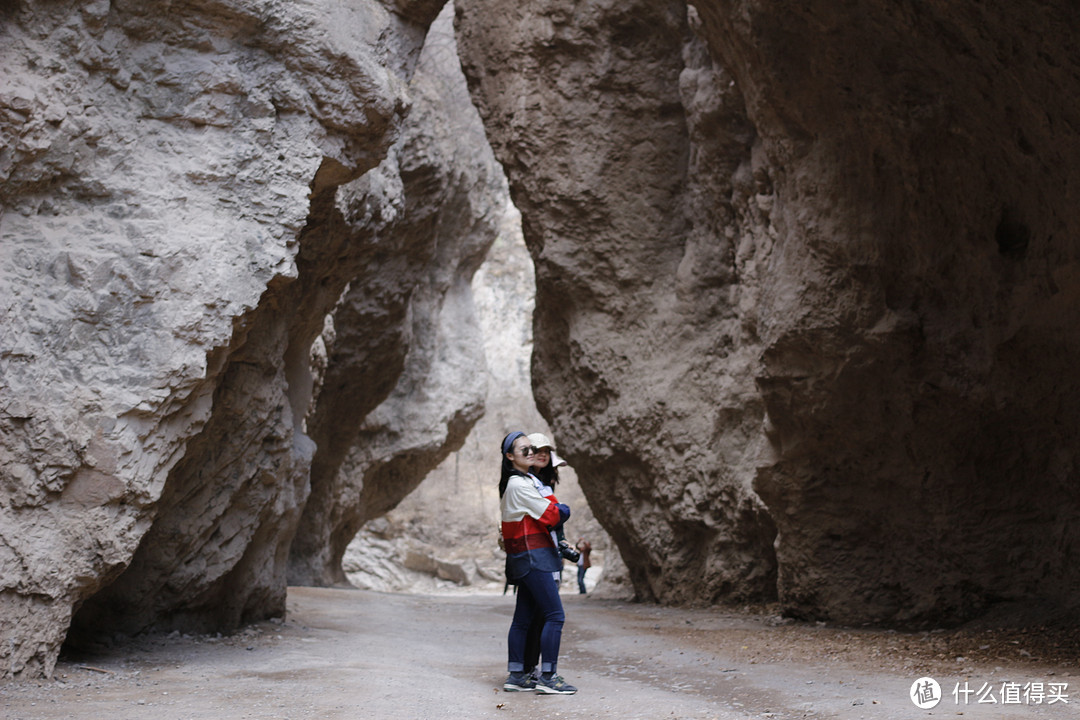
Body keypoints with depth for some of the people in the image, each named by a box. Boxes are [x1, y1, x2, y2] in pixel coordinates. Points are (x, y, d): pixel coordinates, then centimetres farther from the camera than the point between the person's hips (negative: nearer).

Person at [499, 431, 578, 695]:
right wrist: (559, 507, 7)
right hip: (532, 555, -10)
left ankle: (516, 676, 16)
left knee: (523, 618, 11)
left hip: (525, 558, 10)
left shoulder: (529, 479, 18)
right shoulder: (518, 484, -14)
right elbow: (551, 515, -12)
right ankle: (547, 677, -8)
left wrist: (554, 507, 1)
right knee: (555, 615, -10)